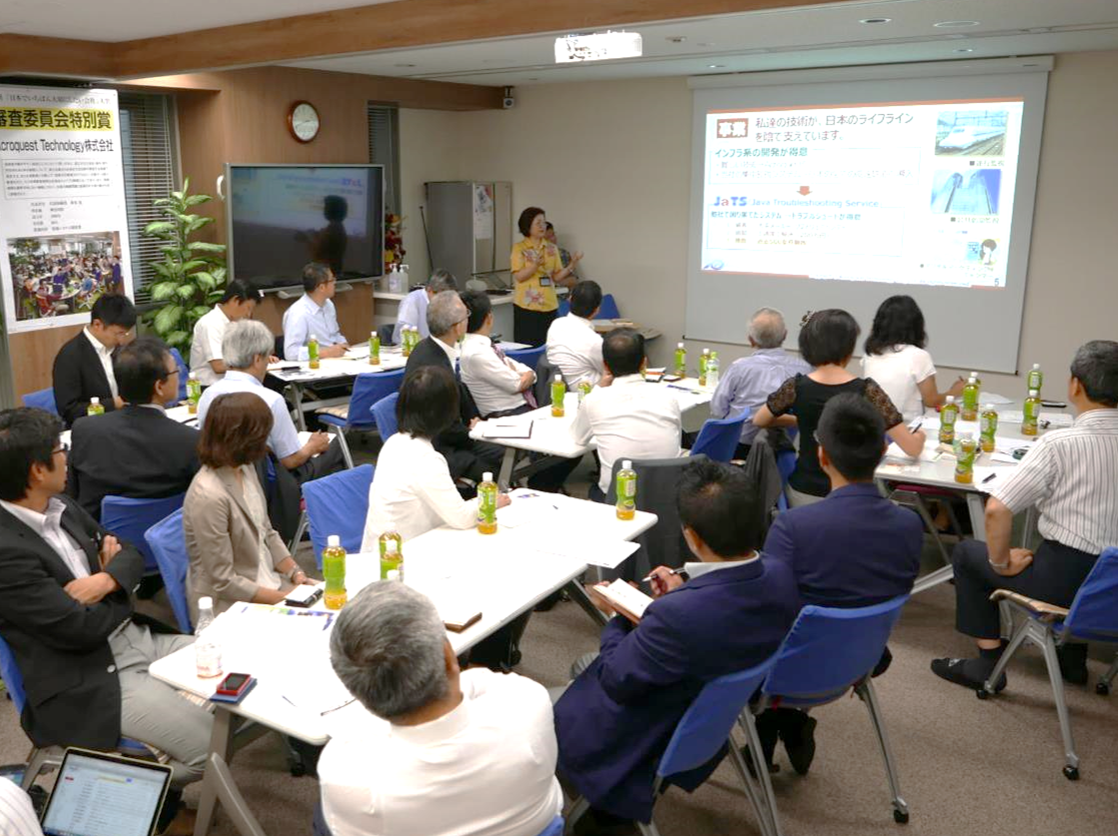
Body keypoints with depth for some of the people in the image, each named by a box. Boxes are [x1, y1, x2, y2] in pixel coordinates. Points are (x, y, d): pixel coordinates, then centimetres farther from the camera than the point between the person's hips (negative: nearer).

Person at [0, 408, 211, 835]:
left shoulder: (61, 506, 5)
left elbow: (131, 555, 13)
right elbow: (82, 628, -22)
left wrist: (106, 580, -11)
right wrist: (123, 589, -2)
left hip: (138, 638, 9)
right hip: (88, 682, -9)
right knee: (214, 745, -17)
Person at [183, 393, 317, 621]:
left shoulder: (244, 468, 2)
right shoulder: (209, 497, -24)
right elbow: (224, 581, -19)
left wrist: (296, 573, 0)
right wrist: (283, 599, -18)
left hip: (267, 581, 8)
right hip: (231, 607, -8)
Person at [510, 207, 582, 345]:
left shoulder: (552, 249, 10)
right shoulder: (519, 248, -1)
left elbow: (556, 277, 8)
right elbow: (518, 276, -9)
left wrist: (571, 266, -8)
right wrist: (535, 265, -24)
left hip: (549, 305, 4)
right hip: (527, 306, -4)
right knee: (528, 345, -4)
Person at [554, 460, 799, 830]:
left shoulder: (677, 615, -41)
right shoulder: (779, 574, -19)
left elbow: (615, 681, -22)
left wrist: (616, 617, -6)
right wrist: (682, 594, 1)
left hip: (658, 741, -7)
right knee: (584, 665, 25)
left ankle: (609, 800, 29)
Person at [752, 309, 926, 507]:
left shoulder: (795, 387, -8)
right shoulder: (866, 390, -14)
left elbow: (759, 421, 11)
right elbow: (912, 448, -11)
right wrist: (919, 436, 11)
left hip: (803, 495, 2)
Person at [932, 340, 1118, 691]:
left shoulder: (1059, 444, -18)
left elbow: (996, 509, -22)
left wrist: (1001, 563, -6)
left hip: (1067, 578, -6)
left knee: (967, 553, 15)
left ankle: (988, 663, 14)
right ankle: (1072, 658, 41)